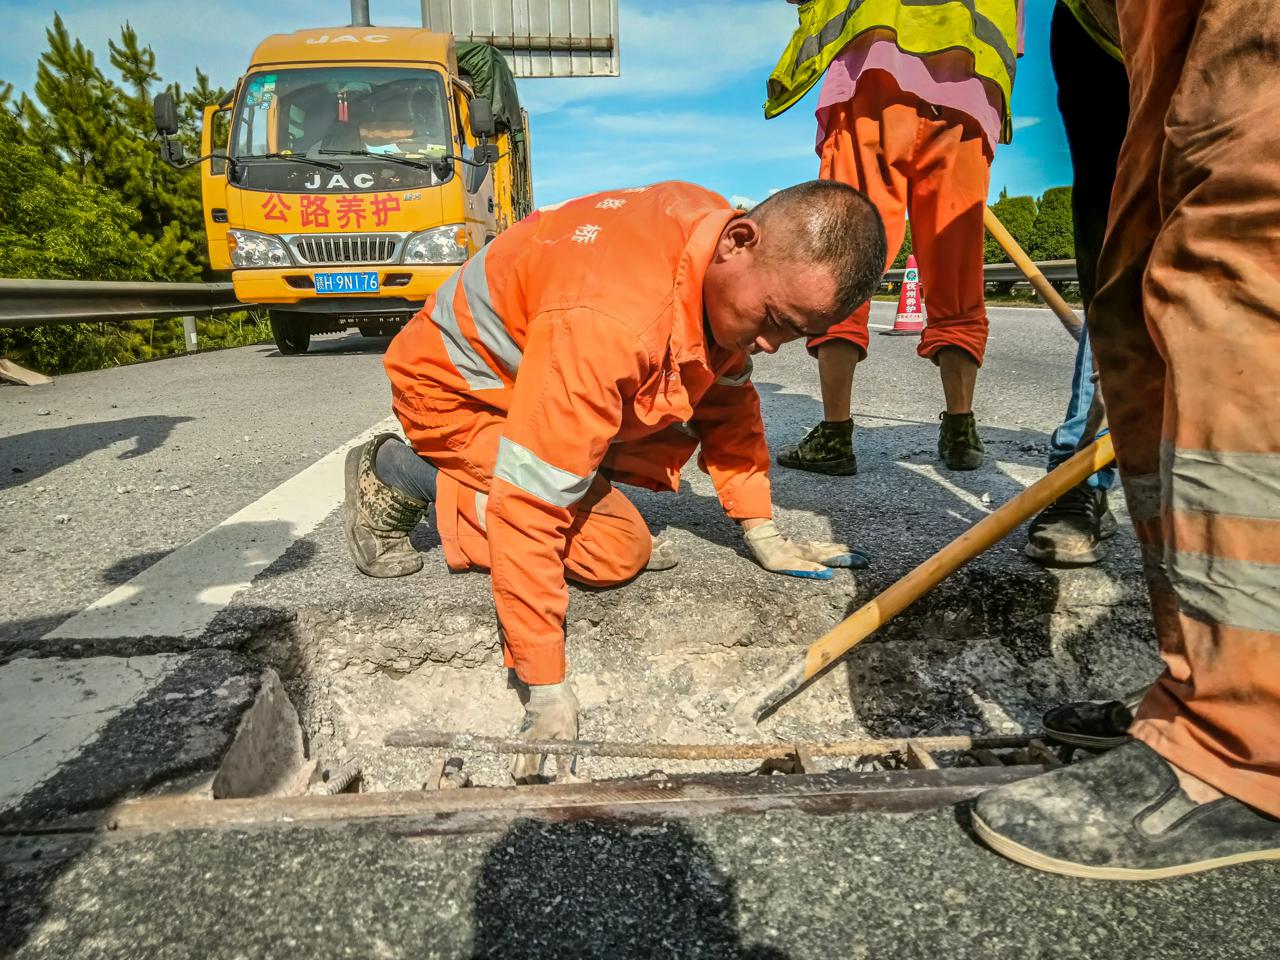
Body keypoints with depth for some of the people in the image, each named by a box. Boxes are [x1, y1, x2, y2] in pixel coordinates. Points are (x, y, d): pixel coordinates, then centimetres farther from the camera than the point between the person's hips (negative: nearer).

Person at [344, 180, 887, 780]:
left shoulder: (733, 267, -14)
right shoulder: (607, 319, -41)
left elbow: (728, 401, 1)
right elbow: (526, 506, -39)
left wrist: (761, 533, -3)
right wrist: (547, 692, -33)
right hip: (456, 386, -8)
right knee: (616, 552, -16)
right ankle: (395, 475, -4)